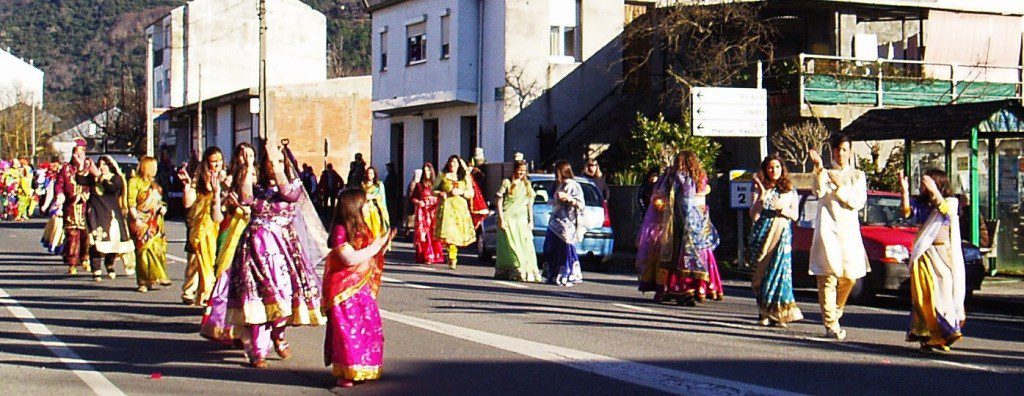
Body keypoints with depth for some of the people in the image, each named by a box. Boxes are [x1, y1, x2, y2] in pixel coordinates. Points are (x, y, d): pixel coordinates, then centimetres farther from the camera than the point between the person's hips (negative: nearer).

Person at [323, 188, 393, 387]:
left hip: (363, 288, 8)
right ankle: (344, 373, 2)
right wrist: (374, 248, -17)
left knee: (370, 326, 8)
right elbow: (350, 259, -23)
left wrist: (382, 246, 2)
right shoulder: (340, 231, -15)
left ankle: (363, 369, 19)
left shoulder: (362, 229, 13)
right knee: (347, 329, -5)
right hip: (345, 289, -8)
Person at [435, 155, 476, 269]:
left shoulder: (464, 177, 14)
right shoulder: (442, 176, 12)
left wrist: (460, 192, -7)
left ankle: (452, 259, 12)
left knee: (457, 233, -5)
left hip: (460, 208, 1)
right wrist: (441, 194, -7)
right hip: (446, 207, -1)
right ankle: (452, 259, -8)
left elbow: (471, 194, 11)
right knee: (448, 232, -17)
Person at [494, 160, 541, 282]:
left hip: (522, 220, 4)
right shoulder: (507, 183, 2)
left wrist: (531, 221, 8)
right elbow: (499, 201, -1)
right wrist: (501, 219, -9)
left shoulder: (527, 185, 15)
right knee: (510, 246, -6)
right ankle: (514, 271, -5)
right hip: (508, 218, -4)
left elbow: (530, 205, 16)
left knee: (527, 246, -5)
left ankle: (528, 272, -5)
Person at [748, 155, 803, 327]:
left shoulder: (790, 190, 11)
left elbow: (795, 215, 8)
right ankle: (763, 313, 4)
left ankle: (778, 313, -8)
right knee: (761, 272, -3)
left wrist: (781, 209, -10)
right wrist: (762, 196, -13)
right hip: (763, 235, 0)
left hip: (783, 235, 0)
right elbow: (754, 215, -3)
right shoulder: (760, 189, 7)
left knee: (780, 271, -11)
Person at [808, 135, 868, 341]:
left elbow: (859, 202, 0)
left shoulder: (857, 176, 13)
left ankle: (835, 310, 28)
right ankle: (831, 324, -13)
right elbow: (819, 193, -9)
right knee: (828, 276, -11)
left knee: (849, 276, 2)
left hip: (849, 230, 2)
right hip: (827, 229, -2)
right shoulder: (825, 173, 10)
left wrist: (840, 186, -10)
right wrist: (819, 169, -19)